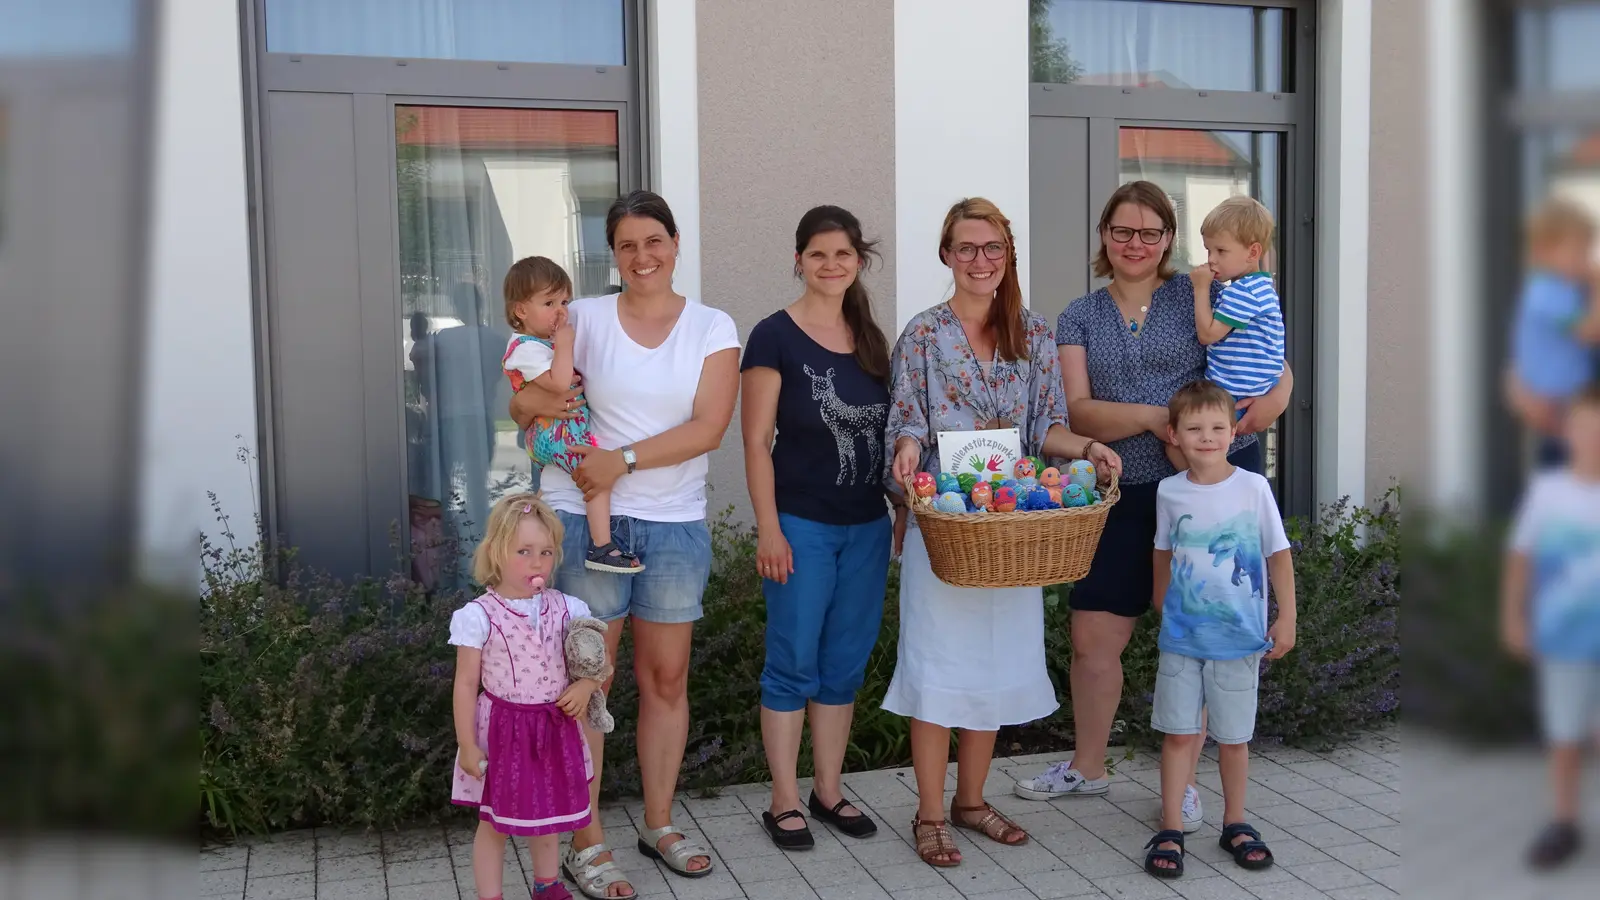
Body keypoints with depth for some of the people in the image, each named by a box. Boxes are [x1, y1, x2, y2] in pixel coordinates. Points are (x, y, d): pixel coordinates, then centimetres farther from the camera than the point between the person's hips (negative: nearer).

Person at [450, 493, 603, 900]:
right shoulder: (479, 615, -15)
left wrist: (586, 684, -14)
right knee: (494, 823, 9)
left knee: (547, 814, 22)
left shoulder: (564, 609, -4)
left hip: (554, 728, 4)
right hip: (503, 730, -4)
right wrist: (467, 745, -10)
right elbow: (466, 685, -10)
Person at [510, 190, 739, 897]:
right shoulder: (584, 319, 3)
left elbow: (709, 428, -7)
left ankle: (660, 825, 26)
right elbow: (529, 402, 6)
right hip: (586, 516, -1)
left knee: (666, 678, 10)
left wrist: (625, 458, -16)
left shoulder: (713, 328, 4)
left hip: (675, 523, 2)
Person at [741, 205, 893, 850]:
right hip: (801, 524, -5)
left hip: (867, 525, 6)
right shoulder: (775, 336, -7)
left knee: (845, 664, 11)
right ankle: (784, 802, 12)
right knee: (794, 663, 0)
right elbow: (757, 441, -9)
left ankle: (828, 791, 23)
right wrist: (768, 529, -13)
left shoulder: (870, 339, 10)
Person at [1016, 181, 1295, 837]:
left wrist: (1277, 392, -20)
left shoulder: (1198, 296, 3)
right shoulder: (1079, 318, 8)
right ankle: (1087, 767, 27)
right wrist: (1152, 418, -20)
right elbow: (1078, 411, -4)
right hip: (1127, 493, 2)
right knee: (1093, 636, 5)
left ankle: (1182, 781, 21)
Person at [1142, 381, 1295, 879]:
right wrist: (1161, 605, 23)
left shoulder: (1253, 487, -7)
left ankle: (1235, 824, 27)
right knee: (1178, 733, 4)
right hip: (1180, 636, 1)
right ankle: (1170, 830, 12)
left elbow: (1278, 555, -1)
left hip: (1239, 637, -1)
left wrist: (1286, 618, -4)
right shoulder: (1169, 491, -1)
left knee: (1233, 737, 10)